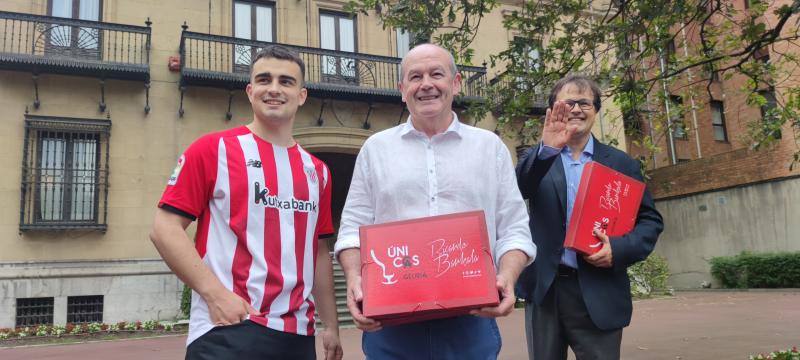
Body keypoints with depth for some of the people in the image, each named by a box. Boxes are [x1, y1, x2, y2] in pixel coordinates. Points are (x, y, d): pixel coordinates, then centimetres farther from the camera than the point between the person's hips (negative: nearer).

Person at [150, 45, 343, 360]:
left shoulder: (316, 171, 11)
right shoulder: (213, 148, -2)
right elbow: (164, 228, -7)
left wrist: (331, 326, 12)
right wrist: (215, 293, -16)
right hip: (227, 332, -5)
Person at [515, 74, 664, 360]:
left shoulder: (621, 163, 7)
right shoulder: (537, 159, 5)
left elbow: (650, 219, 7)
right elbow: (512, 193, -15)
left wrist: (620, 249, -12)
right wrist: (547, 150, -30)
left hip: (599, 294, 0)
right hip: (544, 290, 1)